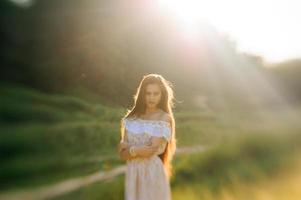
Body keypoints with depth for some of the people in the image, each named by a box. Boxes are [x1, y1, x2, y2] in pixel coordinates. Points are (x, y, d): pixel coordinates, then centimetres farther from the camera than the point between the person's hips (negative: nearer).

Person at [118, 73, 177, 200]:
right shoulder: (132, 118, 5)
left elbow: (151, 150, -15)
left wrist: (129, 148, -4)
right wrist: (137, 150, -15)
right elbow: (122, 154, 1)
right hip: (133, 173, 4)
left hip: (153, 173, -4)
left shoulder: (164, 119, -8)